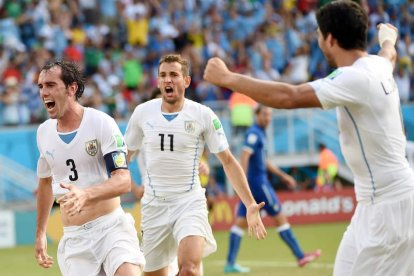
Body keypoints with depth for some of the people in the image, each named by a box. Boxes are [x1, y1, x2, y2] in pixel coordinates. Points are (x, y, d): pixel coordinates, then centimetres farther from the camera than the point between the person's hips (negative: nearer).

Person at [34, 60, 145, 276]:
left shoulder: (101, 123, -9)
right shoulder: (44, 132, 9)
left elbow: (123, 181, -16)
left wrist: (85, 195, -33)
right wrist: (40, 233, 27)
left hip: (111, 227, -5)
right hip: (73, 237, 5)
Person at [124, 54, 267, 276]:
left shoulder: (203, 115, -5)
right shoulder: (143, 112, 1)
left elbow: (228, 161, 0)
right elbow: (124, 156, 13)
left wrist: (250, 205, -6)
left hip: (190, 202, -3)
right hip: (154, 205, 3)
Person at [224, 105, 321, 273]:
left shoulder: (260, 133, 18)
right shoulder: (254, 133, -13)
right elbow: (245, 156, -24)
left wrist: (283, 175, 30)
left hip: (255, 183, 9)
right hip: (258, 182, -9)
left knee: (240, 221, 3)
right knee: (280, 217, -1)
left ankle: (230, 263, -1)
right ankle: (300, 256, 6)